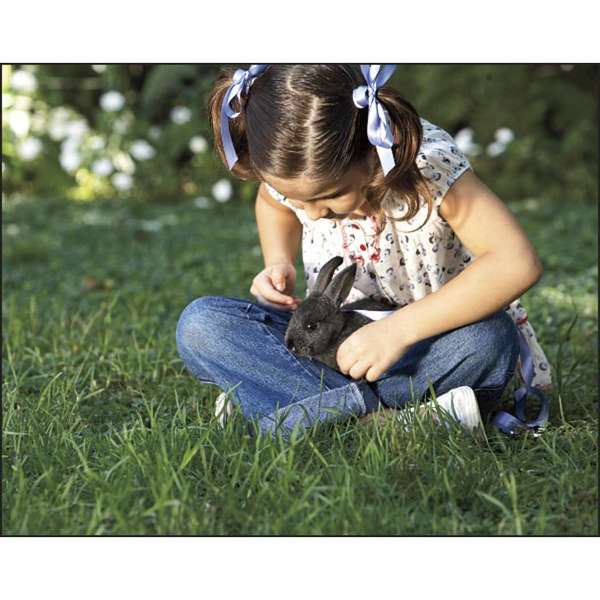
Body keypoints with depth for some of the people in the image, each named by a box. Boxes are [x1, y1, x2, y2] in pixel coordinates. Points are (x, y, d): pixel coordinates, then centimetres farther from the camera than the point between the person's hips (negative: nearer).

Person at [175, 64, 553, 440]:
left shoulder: (429, 162, -27)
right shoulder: (287, 166, -13)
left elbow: (519, 262, -35)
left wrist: (398, 329, -39)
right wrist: (278, 264, -8)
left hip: (429, 337, -3)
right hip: (332, 336, 4)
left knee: (487, 340, -39)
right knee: (200, 324, -18)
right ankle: (379, 418, -32)